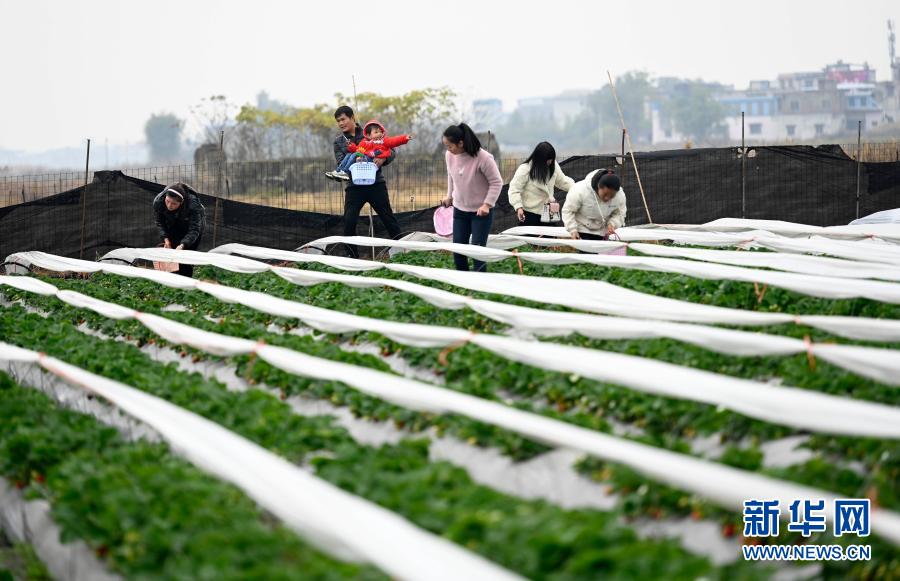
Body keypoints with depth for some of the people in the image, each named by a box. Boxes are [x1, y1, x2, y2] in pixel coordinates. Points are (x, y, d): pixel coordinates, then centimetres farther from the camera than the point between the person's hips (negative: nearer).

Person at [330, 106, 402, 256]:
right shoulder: (339, 141, 9)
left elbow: (392, 151, 2)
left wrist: (383, 159, -19)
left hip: (376, 184, -1)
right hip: (354, 186, 1)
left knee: (388, 218, 2)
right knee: (349, 222, -10)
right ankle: (351, 257, 1)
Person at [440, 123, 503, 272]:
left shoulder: (483, 158, -25)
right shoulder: (450, 155, -8)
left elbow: (496, 182, -16)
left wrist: (487, 204, -20)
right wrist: (449, 196, 12)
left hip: (481, 211, -5)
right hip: (460, 209, 5)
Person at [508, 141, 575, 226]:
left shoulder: (553, 166, 0)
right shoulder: (525, 169, -18)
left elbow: (562, 181, 13)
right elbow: (514, 190, -17)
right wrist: (518, 207, -29)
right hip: (530, 213, -6)